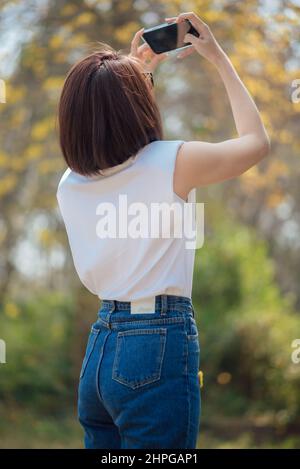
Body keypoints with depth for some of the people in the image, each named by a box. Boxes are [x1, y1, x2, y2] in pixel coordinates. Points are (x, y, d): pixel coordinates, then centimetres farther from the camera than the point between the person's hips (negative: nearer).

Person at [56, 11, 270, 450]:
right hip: (159, 348, -6)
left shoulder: (70, 183, 4)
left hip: (99, 349, 6)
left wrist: (134, 70, 27)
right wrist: (220, 59, 14)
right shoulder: (172, 163, -12)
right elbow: (257, 141, 7)